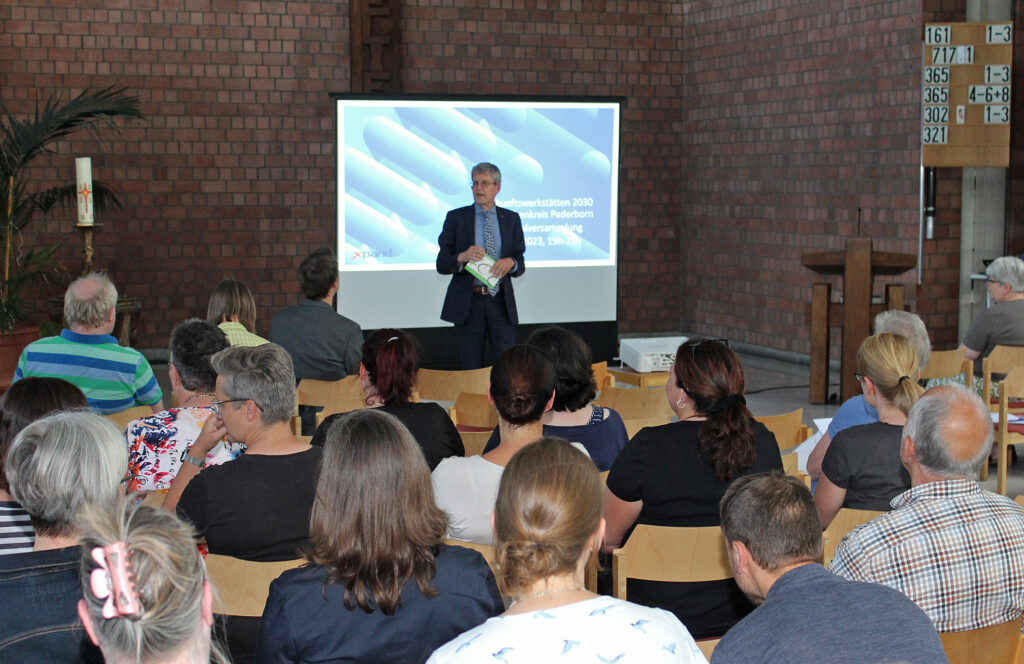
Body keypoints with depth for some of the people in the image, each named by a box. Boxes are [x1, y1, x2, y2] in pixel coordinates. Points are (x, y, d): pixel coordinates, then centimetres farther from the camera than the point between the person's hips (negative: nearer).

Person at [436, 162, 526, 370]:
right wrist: (461, 257, -19)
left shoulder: (511, 219, 10)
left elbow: (520, 266, 9)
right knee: (471, 368, 2)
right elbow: (441, 264, 1)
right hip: (467, 303, -1)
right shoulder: (456, 218, 4)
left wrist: (511, 263, -14)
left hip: (501, 303, 1)